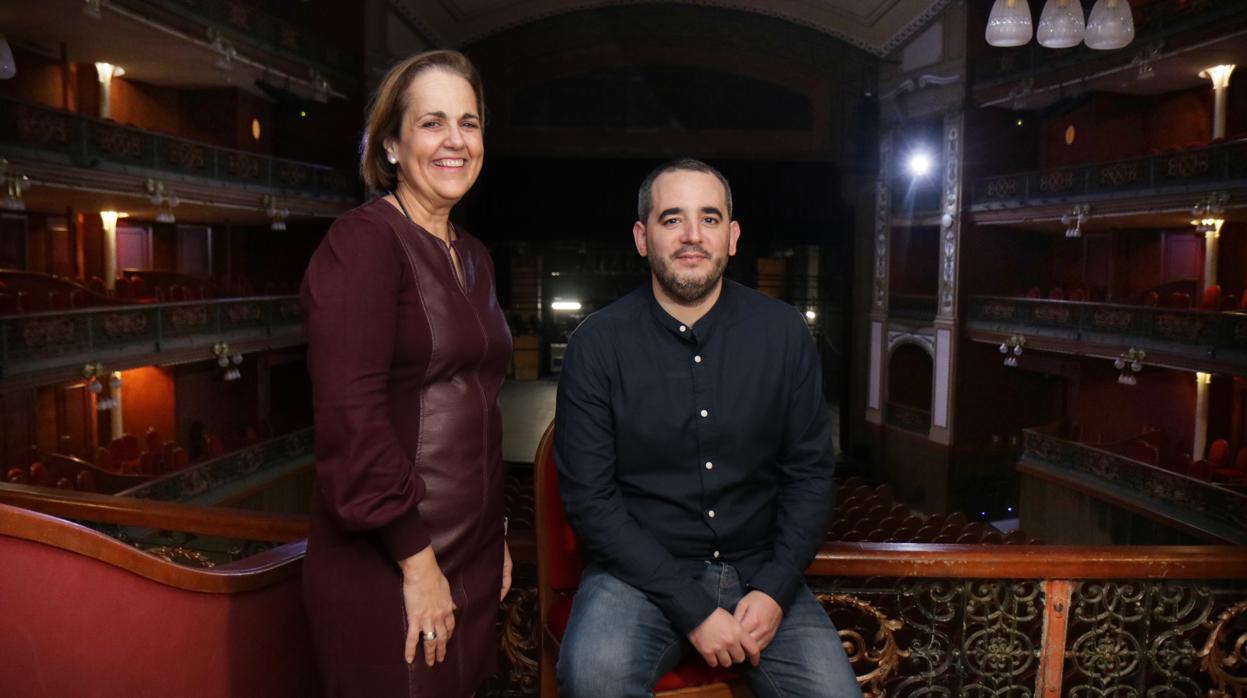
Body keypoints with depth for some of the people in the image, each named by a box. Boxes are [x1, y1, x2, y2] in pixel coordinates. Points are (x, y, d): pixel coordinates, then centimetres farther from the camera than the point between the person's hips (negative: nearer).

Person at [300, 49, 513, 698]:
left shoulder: (474, 257, 11)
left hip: (470, 555, 7)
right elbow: (351, 416, -21)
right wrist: (418, 562, -18)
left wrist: (494, 537, 16)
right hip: (387, 563, -7)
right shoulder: (361, 241, -14)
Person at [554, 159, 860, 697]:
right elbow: (589, 498, -9)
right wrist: (692, 610, -15)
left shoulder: (784, 331, 0)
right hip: (640, 571, -1)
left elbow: (809, 471, 5)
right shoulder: (597, 344, -7)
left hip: (759, 568, 2)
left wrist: (774, 590, -8)